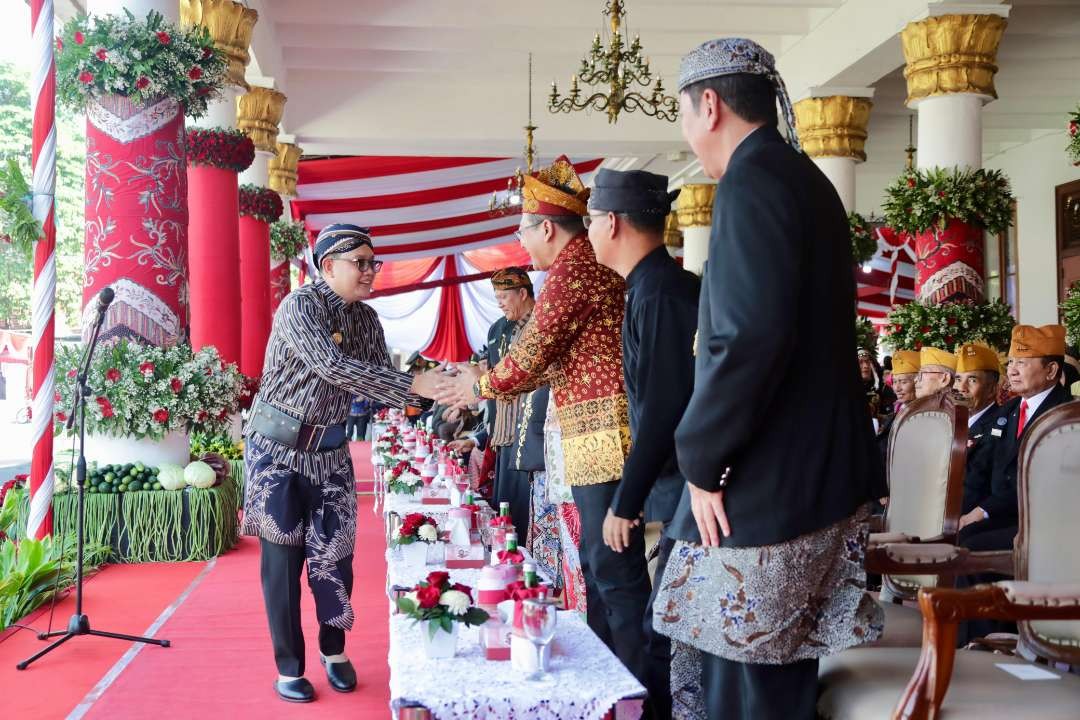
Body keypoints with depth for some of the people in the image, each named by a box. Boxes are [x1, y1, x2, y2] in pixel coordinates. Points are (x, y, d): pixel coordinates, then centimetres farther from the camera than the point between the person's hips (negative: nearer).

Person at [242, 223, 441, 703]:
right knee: (283, 558, 1)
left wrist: (434, 399, -20)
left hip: (329, 452, 5)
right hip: (278, 449, -5)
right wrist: (413, 385, -36)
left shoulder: (366, 319, 3)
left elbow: (377, 379, -2)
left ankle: (334, 650, 26)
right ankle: (289, 667, 13)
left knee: (335, 555, 7)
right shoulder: (299, 305, -18)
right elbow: (333, 366, -32)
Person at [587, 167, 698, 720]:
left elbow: (664, 408, -22)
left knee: (666, 630, -2)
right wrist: (632, 494, 18)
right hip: (670, 482, 9)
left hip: (684, 488, -9)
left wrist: (626, 503, -16)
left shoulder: (660, 293, -16)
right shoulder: (657, 285, 13)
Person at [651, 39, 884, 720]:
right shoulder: (808, 179, 15)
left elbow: (748, 339, -27)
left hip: (769, 480, -10)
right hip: (823, 469, 10)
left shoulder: (751, 180, -15)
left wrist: (701, 460, -15)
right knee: (783, 660, 18)